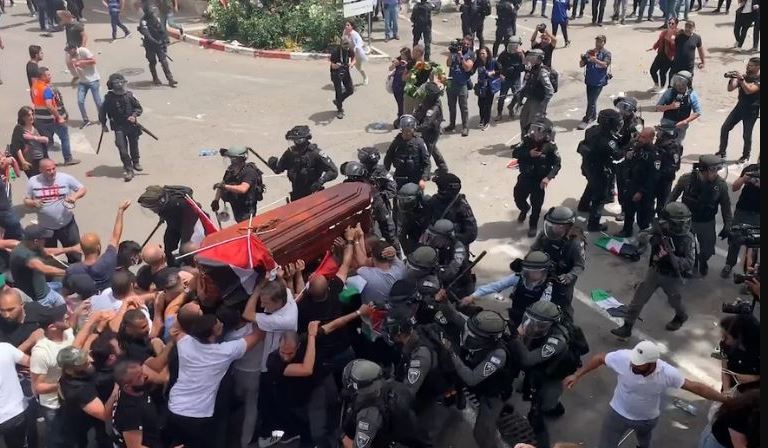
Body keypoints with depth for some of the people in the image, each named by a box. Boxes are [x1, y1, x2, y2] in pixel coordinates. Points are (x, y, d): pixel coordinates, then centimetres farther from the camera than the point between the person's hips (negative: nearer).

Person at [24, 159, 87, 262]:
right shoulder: (33, 181, -6)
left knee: (75, 254, 11)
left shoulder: (65, 178, -10)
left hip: (67, 224, -1)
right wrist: (33, 203, -21)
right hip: (45, 227, 1)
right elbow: (26, 200, 2)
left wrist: (75, 196, -23)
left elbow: (83, 189, -2)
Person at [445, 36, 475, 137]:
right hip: (451, 82, 4)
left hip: (462, 84, -4)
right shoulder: (456, 50, 4)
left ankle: (465, 127, 2)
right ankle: (452, 124, 29)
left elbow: (467, 68, -15)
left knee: (463, 107, -4)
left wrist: (461, 56, -22)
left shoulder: (471, 54, -3)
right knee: (451, 105, 15)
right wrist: (451, 53, -17)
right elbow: (448, 64, -4)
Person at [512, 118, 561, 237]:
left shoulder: (550, 146, -17)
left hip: (539, 179, -3)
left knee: (536, 205, 5)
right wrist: (528, 154, -26)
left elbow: (557, 164, -16)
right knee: (518, 198, 14)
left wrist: (548, 177, -30)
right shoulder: (528, 140, -9)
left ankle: (533, 225, 27)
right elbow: (515, 152, -10)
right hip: (525, 177, 3)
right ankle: (525, 209, 49)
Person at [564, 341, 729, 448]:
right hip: (619, 413, -1)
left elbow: (695, 387, -24)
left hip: (648, 418, 1)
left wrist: (725, 399, -21)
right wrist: (577, 376, -14)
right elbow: (600, 358, -18)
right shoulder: (623, 358, -36)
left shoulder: (667, 374, -34)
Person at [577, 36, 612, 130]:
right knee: (590, 100, 15)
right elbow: (581, 65, 7)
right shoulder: (589, 52, 9)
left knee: (592, 101, -9)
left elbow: (605, 64, -20)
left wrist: (595, 60, -37)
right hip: (589, 80, 5)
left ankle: (586, 120, -4)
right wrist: (583, 59, -16)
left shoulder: (606, 53, -3)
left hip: (599, 82, -5)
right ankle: (593, 116, 34)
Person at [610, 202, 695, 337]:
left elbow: (689, 264, -25)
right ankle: (627, 327, 9)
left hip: (673, 277, -3)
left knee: (674, 300, 22)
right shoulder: (661, 229, -13)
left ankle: (681, 316, 56)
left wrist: (671, 257, -38)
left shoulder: (687, 239, -24)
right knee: (639, 297, 1)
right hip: (655, 270, 3)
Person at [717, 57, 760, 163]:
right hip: (740, 107, 6)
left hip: (751, 110, -6)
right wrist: (732, 79, -14)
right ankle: (722, 152, 10)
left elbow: (749, 90, -26)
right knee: (725, 128, 0)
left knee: (747, 135, -2)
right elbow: (730, 89, 2)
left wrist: (741, 79, -30)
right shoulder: (744, 76, 6)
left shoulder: (758, 80, -12)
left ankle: (745, 156, 18)